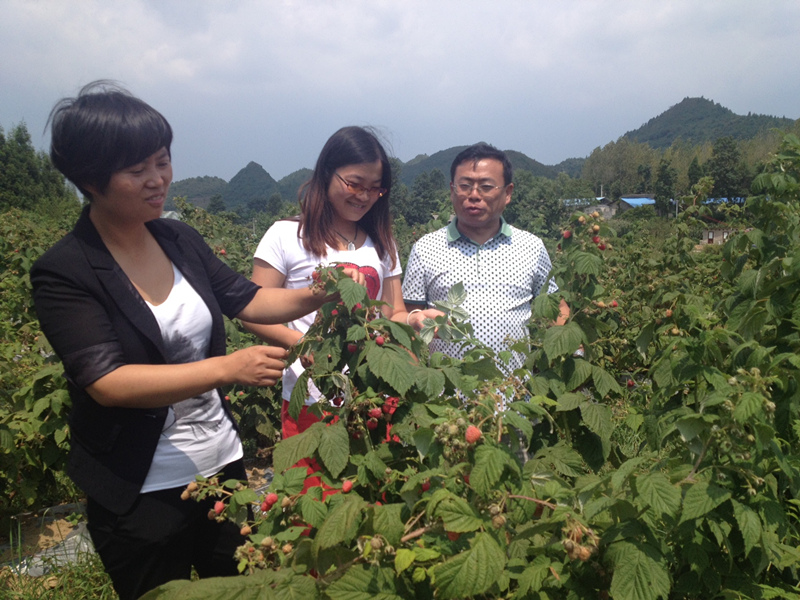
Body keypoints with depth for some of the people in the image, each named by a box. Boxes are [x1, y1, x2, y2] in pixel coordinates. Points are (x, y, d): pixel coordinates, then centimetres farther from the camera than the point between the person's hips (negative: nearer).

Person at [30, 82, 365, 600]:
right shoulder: (64, 273, -17)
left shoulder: (181, 240, 0)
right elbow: (106, 381, -25)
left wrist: (315, 296, -12)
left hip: (224, 460, 6)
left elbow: (246, 299, 6)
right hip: (141, 493, -5)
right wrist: (228, 368, -34)